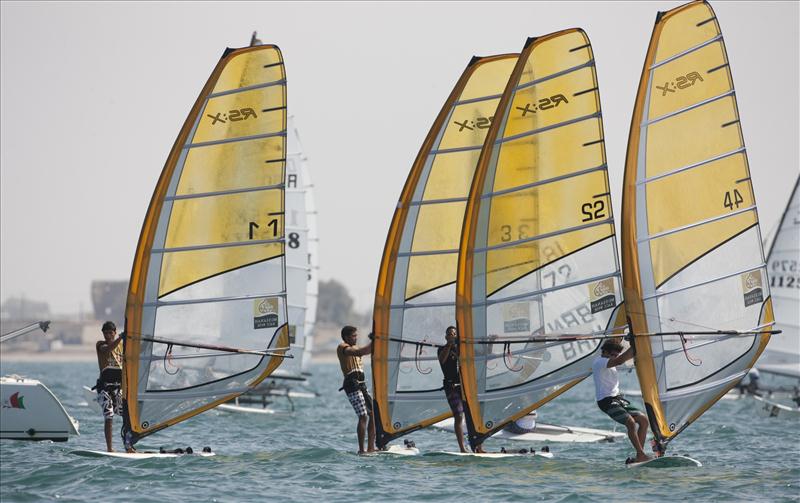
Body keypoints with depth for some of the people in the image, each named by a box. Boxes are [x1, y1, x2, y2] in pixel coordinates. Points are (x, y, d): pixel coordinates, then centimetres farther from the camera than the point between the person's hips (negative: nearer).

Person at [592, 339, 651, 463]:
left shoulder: (609, 362, 19)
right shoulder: (599, 362, -11)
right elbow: (619, 361, -25)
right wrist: (634, 346, -23)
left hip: (618, 399, 9)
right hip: (606, 401, -9)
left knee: (643, 419, -2)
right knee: (630, 422, -25)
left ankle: (639, 457, -3)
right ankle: (642, 455, -21)